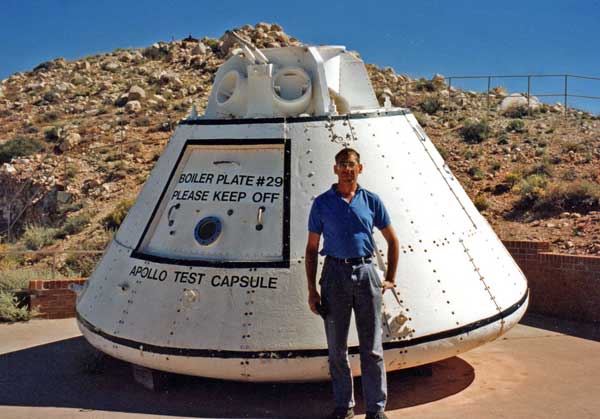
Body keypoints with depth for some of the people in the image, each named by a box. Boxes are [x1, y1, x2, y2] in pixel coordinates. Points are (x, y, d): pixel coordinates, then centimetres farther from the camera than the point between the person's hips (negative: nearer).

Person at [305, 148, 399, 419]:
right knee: (337, 348, 7)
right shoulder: (322, 203, 4)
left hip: (365, 272, 0)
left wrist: (390, 279, 8)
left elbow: (392, 241, 14)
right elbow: (312, 248, 5)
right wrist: (312, 289, 0)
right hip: (335, 273, 0)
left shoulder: (371, 201, 5)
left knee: (372, 348, 4)